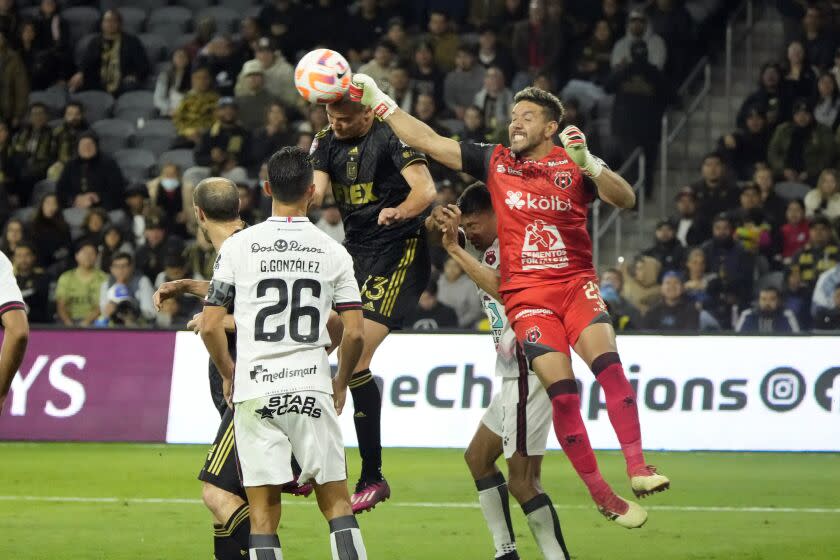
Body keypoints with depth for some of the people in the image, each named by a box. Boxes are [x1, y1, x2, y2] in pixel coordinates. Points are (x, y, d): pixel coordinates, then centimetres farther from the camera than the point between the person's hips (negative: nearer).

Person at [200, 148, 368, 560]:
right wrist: (341, 382, 19)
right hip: (311, 387, 0)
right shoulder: (333, 252, 3)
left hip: (255, 390, 0)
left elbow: (210, 327, 1)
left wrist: (228, 374, 18)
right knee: (336, 501, 7)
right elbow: (354, 333, 1)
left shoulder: (238, 246, 1)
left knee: (263, 509, 2)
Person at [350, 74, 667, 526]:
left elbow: (624, 199, -9)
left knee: (606, 361, -27)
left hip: (575, 282, -1)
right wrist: (377, 100, 13)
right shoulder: (495, 162, 10)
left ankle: (637, 469, -29)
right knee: (561, 389, -15)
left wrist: (587, 162, -23)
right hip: (525, 293, 1)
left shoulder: (574, 165, 5)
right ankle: (601, 495, -9)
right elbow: (426, 141, 13)